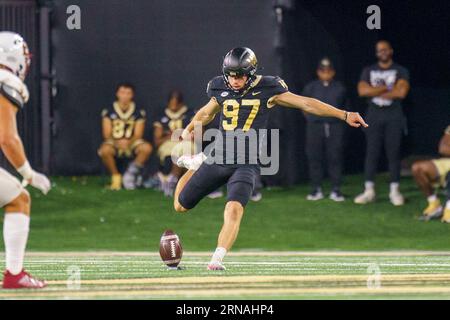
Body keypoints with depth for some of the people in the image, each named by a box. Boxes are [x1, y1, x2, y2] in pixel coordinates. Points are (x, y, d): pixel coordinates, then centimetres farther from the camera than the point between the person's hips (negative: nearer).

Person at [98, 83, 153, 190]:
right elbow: (107, 134, -4)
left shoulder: (139, 113, 2)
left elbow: (138, 134, -4)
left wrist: (128, 142, -26)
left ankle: (131, 172, -11)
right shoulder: (109, 112, 1)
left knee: (147, 148, -30)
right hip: (114, 142, -1)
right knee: (105, 150, -36)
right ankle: (116, 176, -12)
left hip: (132, 143, 1)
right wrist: (117, 142, -25)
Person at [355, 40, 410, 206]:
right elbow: (362, 91, -5)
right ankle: (369, 190, -2)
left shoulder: (401, 71, 4)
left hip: (394, 117, -2)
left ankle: (394, 191, 1)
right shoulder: (368, 71, 11)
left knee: (393, 153, -2)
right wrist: (386, 88, -9)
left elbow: (402, 92, -12)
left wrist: (375, 91, -7)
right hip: (374, 116, 2)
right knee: (372, 153, -2)